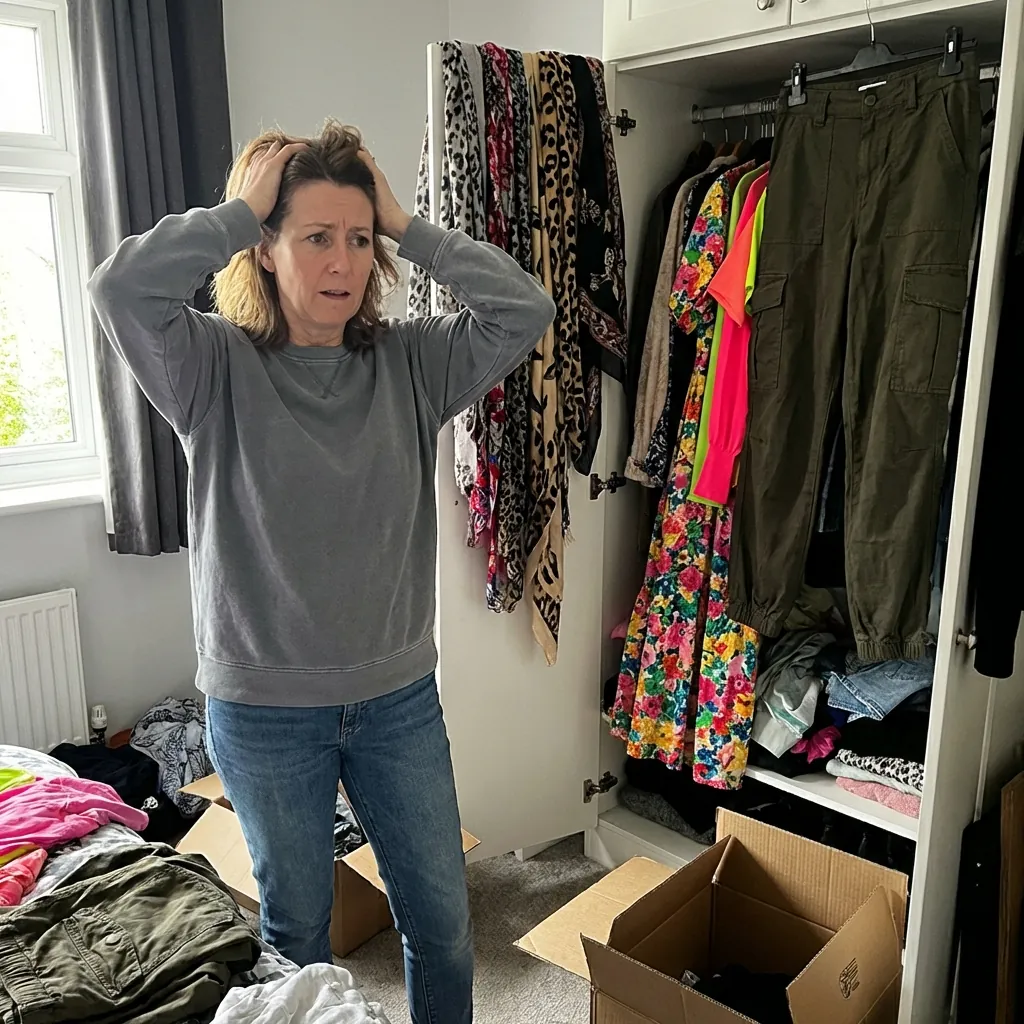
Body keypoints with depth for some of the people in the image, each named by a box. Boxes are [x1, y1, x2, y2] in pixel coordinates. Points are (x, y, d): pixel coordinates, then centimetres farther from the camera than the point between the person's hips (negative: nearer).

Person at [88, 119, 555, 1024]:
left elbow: (526, 311, -13)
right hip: (264, 708, -2)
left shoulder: (410, 364, -1)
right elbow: (121, 288, -27)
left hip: (399, 695, 3)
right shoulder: (218, 368, -9)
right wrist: (238, 210, -15)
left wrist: (408, 226, -10)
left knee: (442, 917, 17)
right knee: (296, 926, 19)